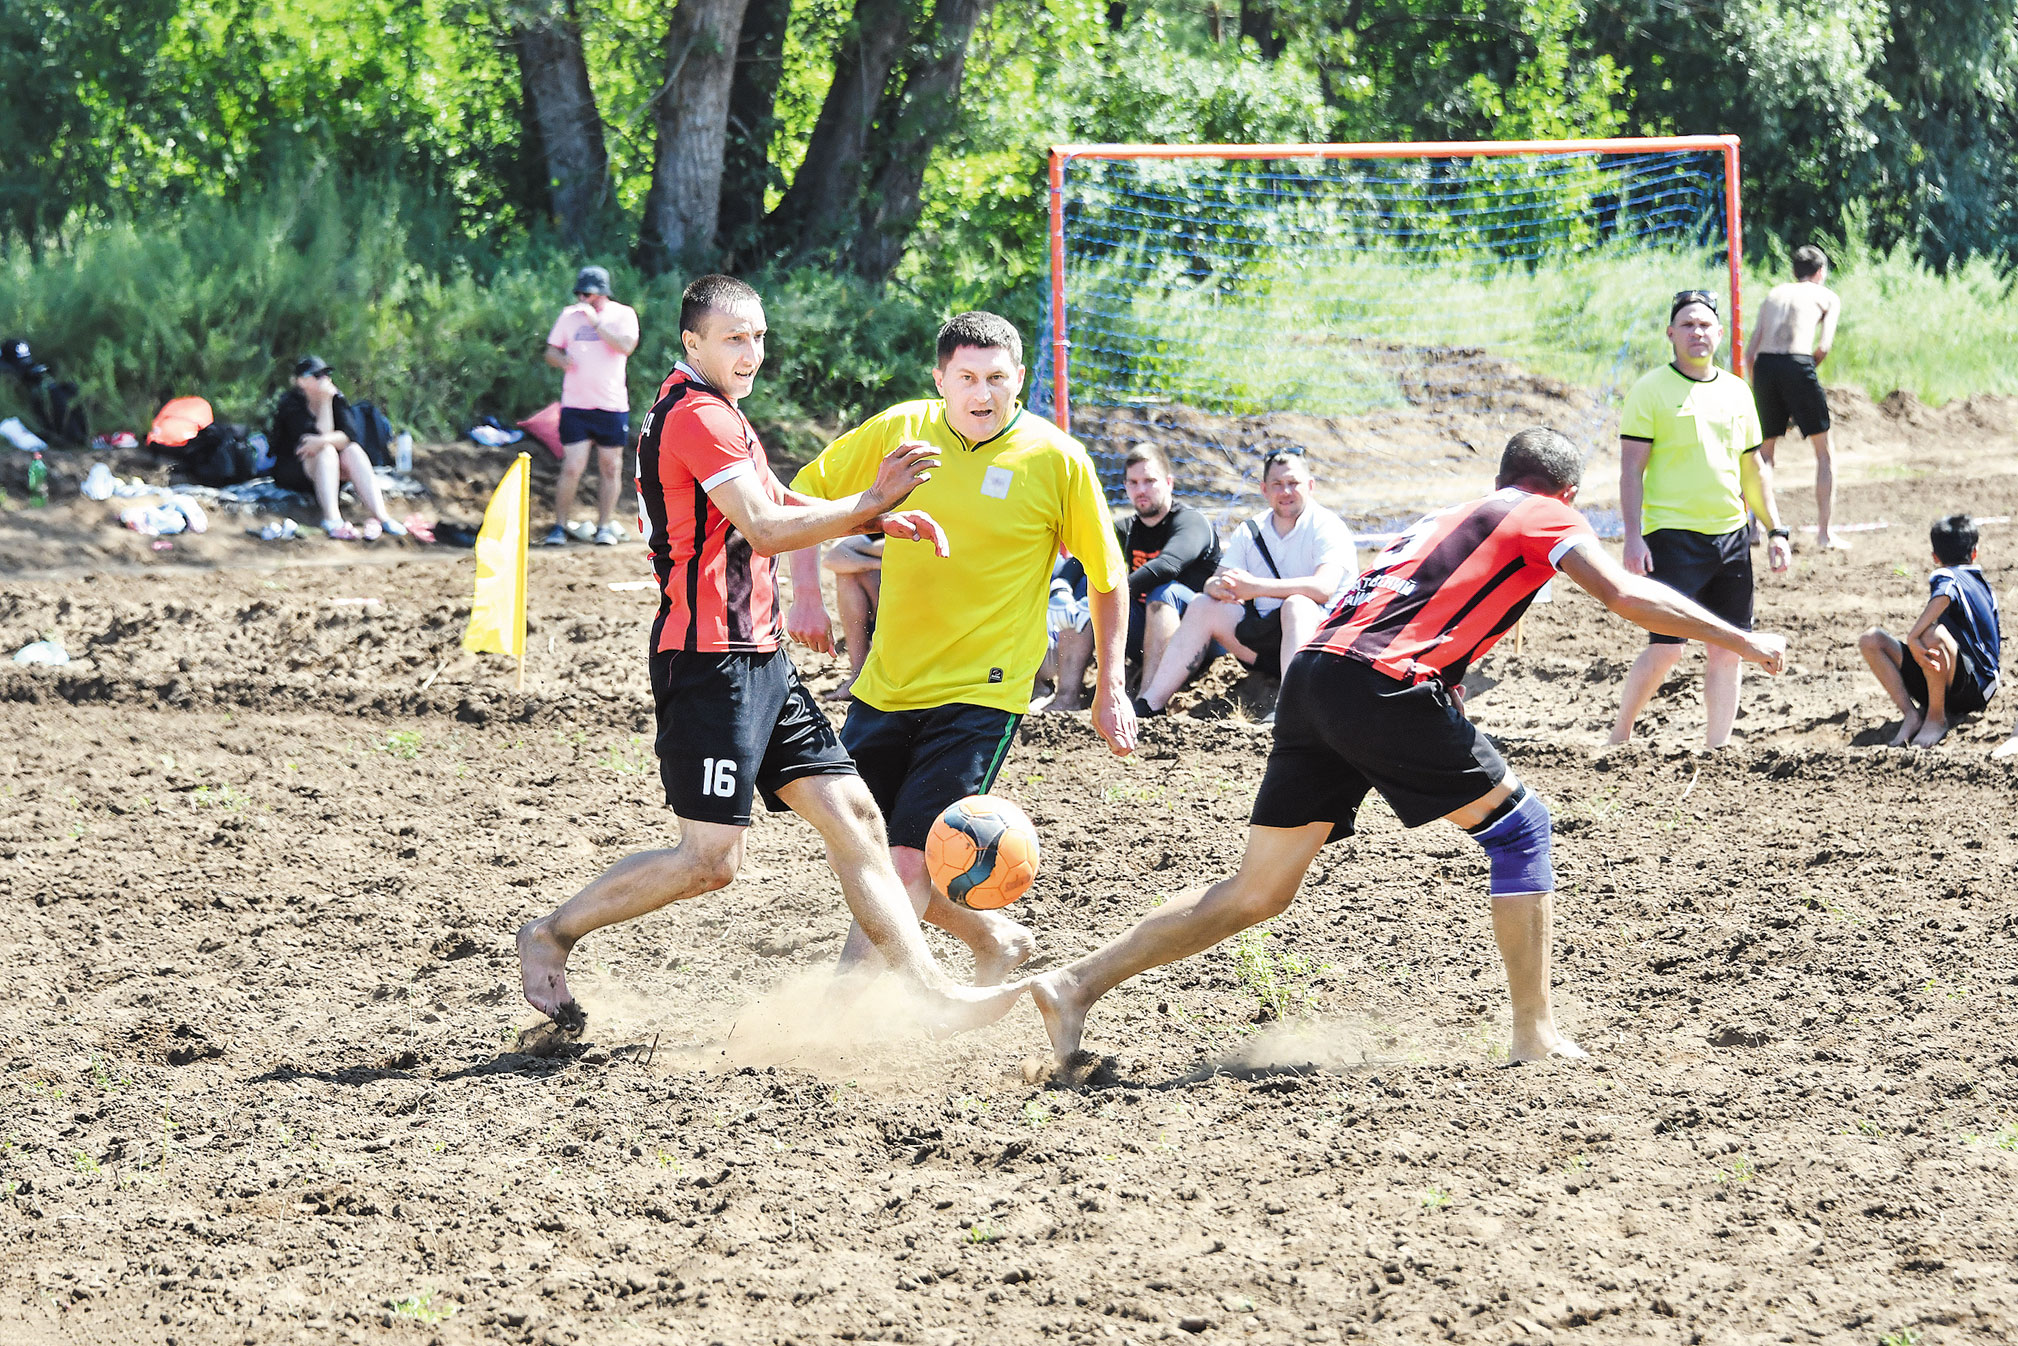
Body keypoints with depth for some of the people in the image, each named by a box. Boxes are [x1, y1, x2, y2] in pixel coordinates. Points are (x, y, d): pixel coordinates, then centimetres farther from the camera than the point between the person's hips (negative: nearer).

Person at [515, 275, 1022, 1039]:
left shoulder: (713, 413, 20)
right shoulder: (698, 417, -13)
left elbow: (774, 507, 29)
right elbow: (765, 529, -20)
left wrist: (876, 518, 14)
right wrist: (868, 503, -17)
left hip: (759, 659, 10)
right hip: (709, 660, -10)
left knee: (854, 818, 4)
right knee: (712, 859, -9)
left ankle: (929, 995, 3)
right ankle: (553, 935, 6)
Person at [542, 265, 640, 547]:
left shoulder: (622, 315, 2)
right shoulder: (569, 315, 10)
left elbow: (626, 346, -15)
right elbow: (551, 352, 13)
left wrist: (595, 322, -18)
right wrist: (561, 359, -10)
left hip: (612, 406, -1)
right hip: (575, 406, 1)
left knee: (611, 467, 4)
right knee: (571, 468, -7)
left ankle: (605, 527, 14)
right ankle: (560, 525, 1)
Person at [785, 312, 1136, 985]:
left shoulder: (1057, 461, -7)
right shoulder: (900, 430, -1)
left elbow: (1108, 578, 4)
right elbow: (806, 494, 11)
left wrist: (1111, 689, 2)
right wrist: (806, 596, -1)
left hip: (981, 695, -5)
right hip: (887, 684, 5)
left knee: (908, 863, -16)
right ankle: (994, 937, 31)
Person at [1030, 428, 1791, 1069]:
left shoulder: (1448, 519, 33)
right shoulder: (1546, 516, 11)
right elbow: (1625, 596, -2)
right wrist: (1739, 642, 5)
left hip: (1312, 675, 7)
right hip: (1383, 681, -7)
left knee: (1259, 894, 10)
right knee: (1519, 825, 8)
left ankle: (1076, 985, 5)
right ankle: (1535, 1034, 5)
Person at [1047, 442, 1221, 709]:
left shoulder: (1190, 522, -10)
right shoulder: (1128, 531, 11)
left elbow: (1168, 565, -30)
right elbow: (1080, 559, -3)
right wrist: (1060, 589, -26)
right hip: (1143, 636, 6)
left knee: (1165, 591, -33)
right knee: (1085, 583, -4)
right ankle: (1067, 697, -18)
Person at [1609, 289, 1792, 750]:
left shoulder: (1736, 391, 13)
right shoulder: (1651, 390, -3)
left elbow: (1754, 468, 20)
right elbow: (1631, 468, -6)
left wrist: (1775, 529, 13)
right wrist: (1633, 536, -15)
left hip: (1731, 535, 6)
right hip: (1673, 535, -6)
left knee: (1728, 648, 4)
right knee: (1666, 647, -11)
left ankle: (1717, 748, 11)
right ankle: (1619, 738, 6)